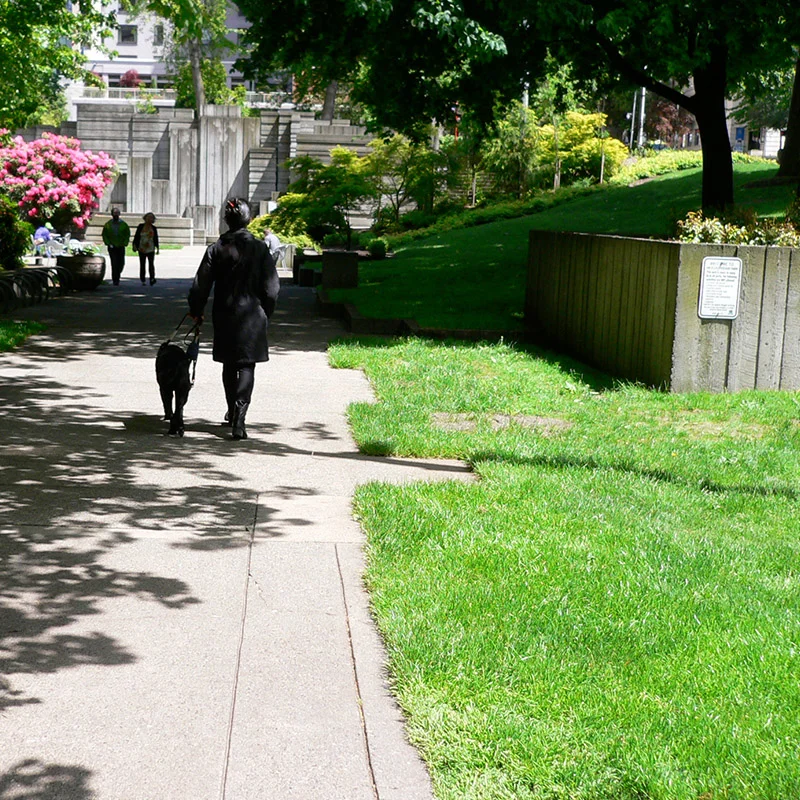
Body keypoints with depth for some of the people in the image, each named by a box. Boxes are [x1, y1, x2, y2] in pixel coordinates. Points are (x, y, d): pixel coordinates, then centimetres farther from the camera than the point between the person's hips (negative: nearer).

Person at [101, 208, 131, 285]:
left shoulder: (123, 224, 3)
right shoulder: (108, 224, 1)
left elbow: (127, 234, 9)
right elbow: (104, 235, 5)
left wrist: (125, 243, -3)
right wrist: (108, 243, -6)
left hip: (121, 247, 2)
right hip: (112, 247, -2)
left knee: (121, 264, 3)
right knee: (114, 264, -8)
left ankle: (117, 276, 27)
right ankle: (115, 280, -3)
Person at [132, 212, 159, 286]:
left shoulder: (153, 228, 4)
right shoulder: (140, 226, 2)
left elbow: (156, 239, 9)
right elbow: (136, 236, 3)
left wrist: (157, 248, 5)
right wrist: (134, 245, -6)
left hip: (150, 249, 0)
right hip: (142, 249, 0)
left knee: (151, 264, -14)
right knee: (142, 265, 4)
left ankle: (152, 279, -22)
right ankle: (142, 280, 10)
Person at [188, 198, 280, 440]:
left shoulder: (216, 249, -4)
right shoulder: (259, 248, -6)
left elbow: (201, 285, -1)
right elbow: (271, 288, -4)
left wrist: (196, 311, 14)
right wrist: (265, 314, 10)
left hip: (224, 316, 2)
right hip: (251, 316, -2)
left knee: (229, 366, 17)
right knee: (247, 366, -1)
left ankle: (232, 412, 31)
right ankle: (238, 419, -15)